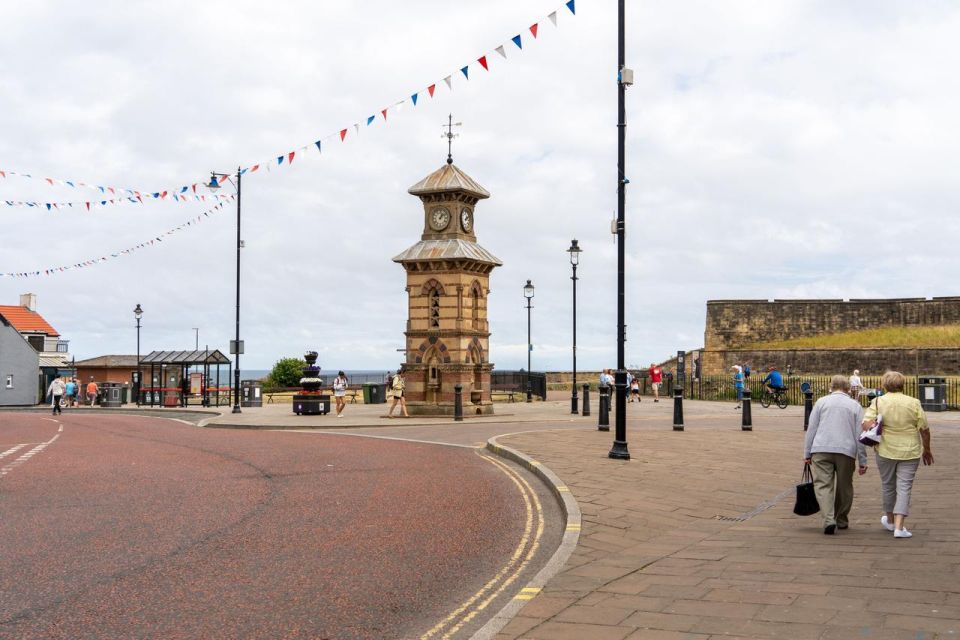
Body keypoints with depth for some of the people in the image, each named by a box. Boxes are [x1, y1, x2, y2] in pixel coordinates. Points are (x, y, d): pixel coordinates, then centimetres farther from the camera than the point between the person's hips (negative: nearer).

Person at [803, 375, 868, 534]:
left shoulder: (821, 402, 10)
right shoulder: (855, 406, 11)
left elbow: (811, 429, 5)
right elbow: (860, 435, 7)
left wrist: (807, 453, 8)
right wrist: (862, 460, 8)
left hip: (821, 450, -1)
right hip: (846, 450, 1)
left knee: (823, 485, -3)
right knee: (844, 487, 15)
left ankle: (829, 519, -20)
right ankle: (842, 520, 25)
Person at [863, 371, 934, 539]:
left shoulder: (878, 402, -4)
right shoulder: (914, 403, -3)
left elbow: (865, 424, -17)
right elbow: (924, 430, 0)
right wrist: (927, 450, 10)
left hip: (885, 451, 1)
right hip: (910, 452, -1)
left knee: (887, 486, 17)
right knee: (904, 488, 2)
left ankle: (890, 520, 34)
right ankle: (899, 527, -5)